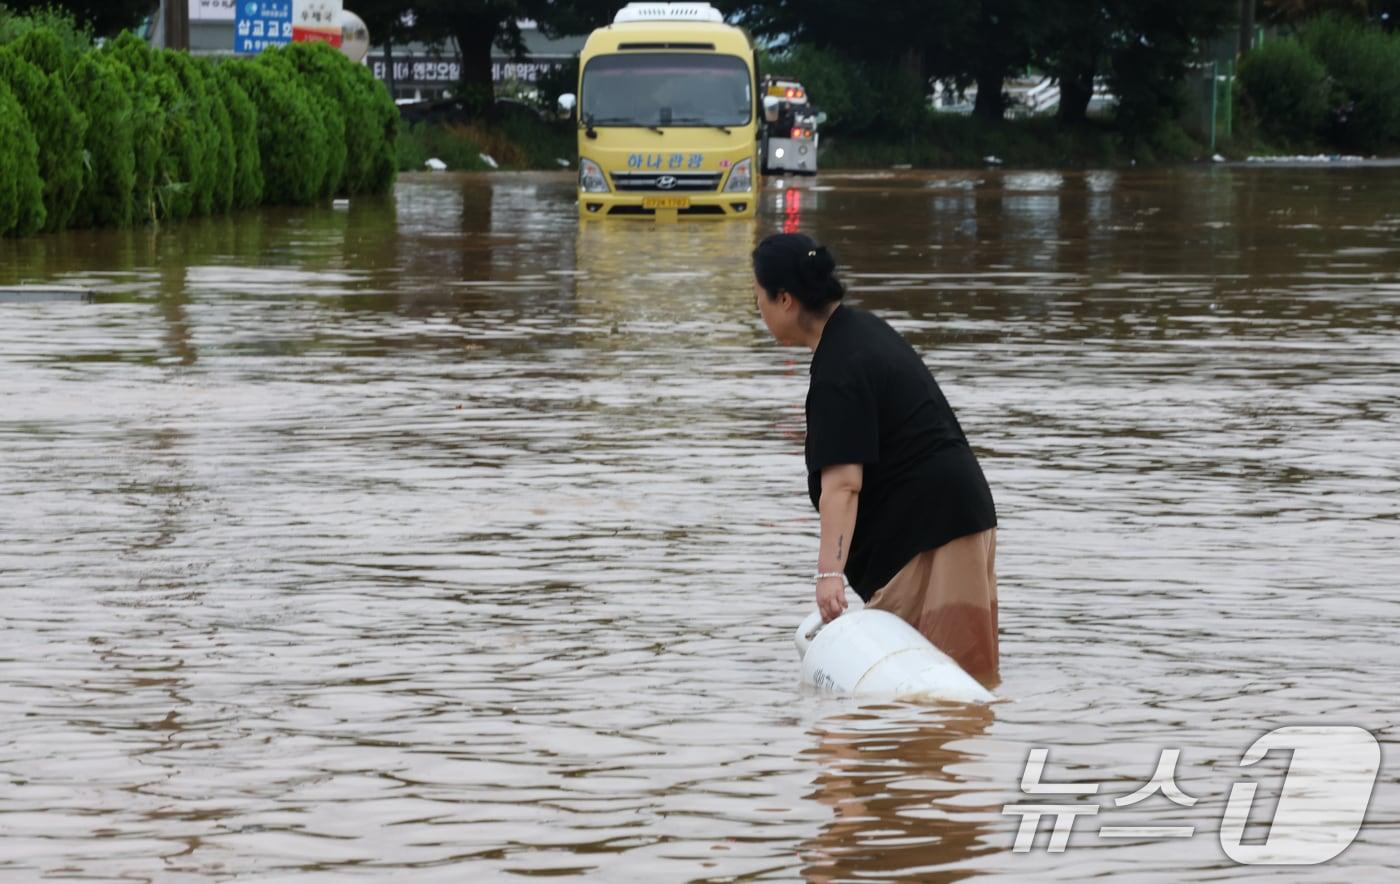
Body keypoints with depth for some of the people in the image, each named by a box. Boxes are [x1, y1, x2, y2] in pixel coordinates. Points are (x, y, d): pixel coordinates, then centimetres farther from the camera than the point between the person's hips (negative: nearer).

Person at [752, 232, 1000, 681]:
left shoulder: (837, 374, -22)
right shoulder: (862, 326, 10)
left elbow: (842, 482, -32)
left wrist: (829, 572, -38)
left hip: (928, 523, -11)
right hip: (955, 505, 11)